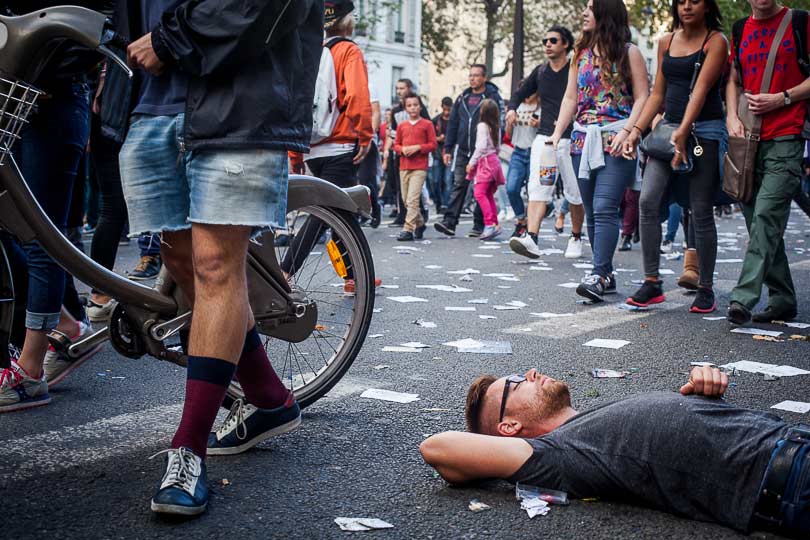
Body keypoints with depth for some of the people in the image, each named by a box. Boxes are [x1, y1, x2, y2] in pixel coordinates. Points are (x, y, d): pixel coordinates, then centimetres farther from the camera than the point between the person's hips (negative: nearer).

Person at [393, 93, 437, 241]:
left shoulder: (427, 124, 2)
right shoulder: (401, 126, 12)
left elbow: (433, 144, -1)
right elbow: (396, 144, 16)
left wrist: (418, 147, -13)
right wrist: (403, 149, -5)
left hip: (420, 167, -5)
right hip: (404, 167, 5)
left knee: (412, 199, -14)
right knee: (406, 200, 8)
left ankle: (408, 230, -16)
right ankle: (420, 224, 28)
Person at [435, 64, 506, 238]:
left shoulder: (493, 97, -2)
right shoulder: (463, 98, 13)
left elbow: (498, 124, -6)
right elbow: (453, 124, 15)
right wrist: (448, 149, 9)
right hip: (462, 151, 4)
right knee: (458, 186, -2)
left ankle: (479, 226, 9)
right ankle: (450, 222, -6)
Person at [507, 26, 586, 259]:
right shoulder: (540, 72, 13)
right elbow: (520, 93, 25)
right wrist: (512, 108, 5)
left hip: (570, 140, -3)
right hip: (543, 138, 3)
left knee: (574, 194, 6)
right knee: (537, 187, -13)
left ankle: (576, 238, 24)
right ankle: (531, 238, -25)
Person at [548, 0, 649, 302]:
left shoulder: (628, 52, 1)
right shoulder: (581, 53, 17)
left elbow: (642, 98, -3)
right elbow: (571, 98, 16)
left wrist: (626, 131, -17)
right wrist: (557, 133, 5)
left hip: (615, 142, -6)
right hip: (583, 141, 6)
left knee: (604, 209, -15)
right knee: (592, 212, 6)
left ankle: (599, 275, -18)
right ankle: (606, 275, 13)